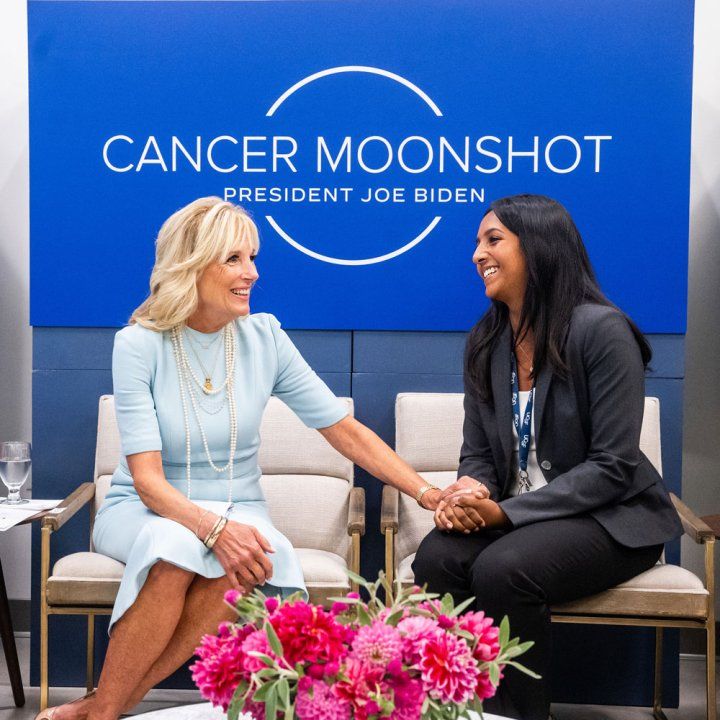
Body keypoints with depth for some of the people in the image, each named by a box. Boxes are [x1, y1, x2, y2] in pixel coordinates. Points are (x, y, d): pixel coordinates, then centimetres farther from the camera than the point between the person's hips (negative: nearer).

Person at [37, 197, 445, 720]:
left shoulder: (263, 337, -3)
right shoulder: (140, 344, -11)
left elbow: (344, 429, -1)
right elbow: (146, 475, -16)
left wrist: (427, 493, -10)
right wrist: (211, 526, -34)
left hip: (237, 510, 2)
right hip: (145, 511, -2)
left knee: (248, 563, -32)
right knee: (175, 547, -37)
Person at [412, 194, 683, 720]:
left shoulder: (602, 329, -14)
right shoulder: (486, 341, 6)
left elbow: (612, 465, -17)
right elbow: (478, 453, 9)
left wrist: (505, 512, -23)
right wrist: (468, 492, -17)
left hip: (610, 518, -5)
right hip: (516, 515, 5)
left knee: (501, 570, -32)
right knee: (436, 558, -25)